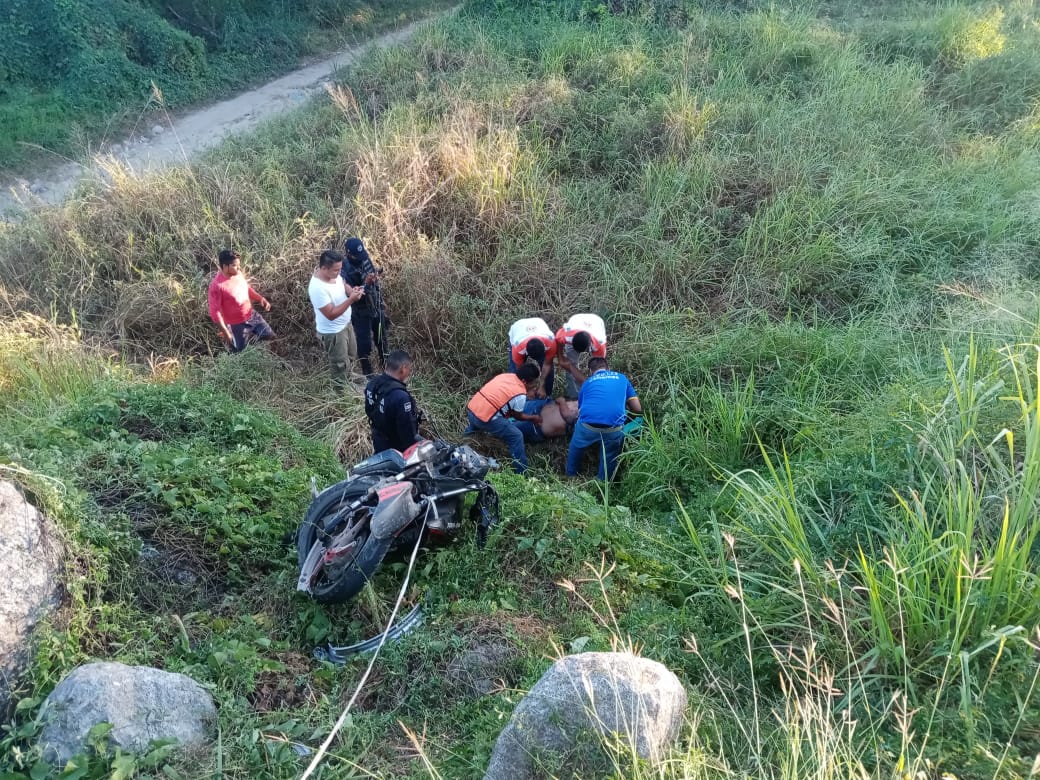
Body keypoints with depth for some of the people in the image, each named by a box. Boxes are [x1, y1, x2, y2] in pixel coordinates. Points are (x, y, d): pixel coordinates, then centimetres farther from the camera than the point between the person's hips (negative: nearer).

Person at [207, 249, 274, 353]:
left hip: (252, 315, 6)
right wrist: (225, 332, -23)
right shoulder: (217, 286, -28)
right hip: (237, 325, -6)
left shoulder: (238, 274, -7)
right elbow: (215, 312, -23)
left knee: (270, 337, 13)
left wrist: (261, 298, -3)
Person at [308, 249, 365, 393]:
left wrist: (352, 291, -14)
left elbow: (343, 284, 9)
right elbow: (331, 314, -32)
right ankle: (341, 391, 35)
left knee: (348, 356, 31)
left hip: (345, 324, 9)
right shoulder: (317, 288, -36)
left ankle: (348, 379, 57)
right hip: (332, 332, -9)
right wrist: (351, 299, -35)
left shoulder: (333, 273, -12)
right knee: (340, 364, 12)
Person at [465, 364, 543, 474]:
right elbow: (517, 416, 7)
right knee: (516, 436, 1)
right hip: (484, 418, -8)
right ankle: (521, 472, 7)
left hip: (471, 408, 8)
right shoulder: (520, 394, -9)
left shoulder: (506, 376, 11)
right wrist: (533, 418, 23)